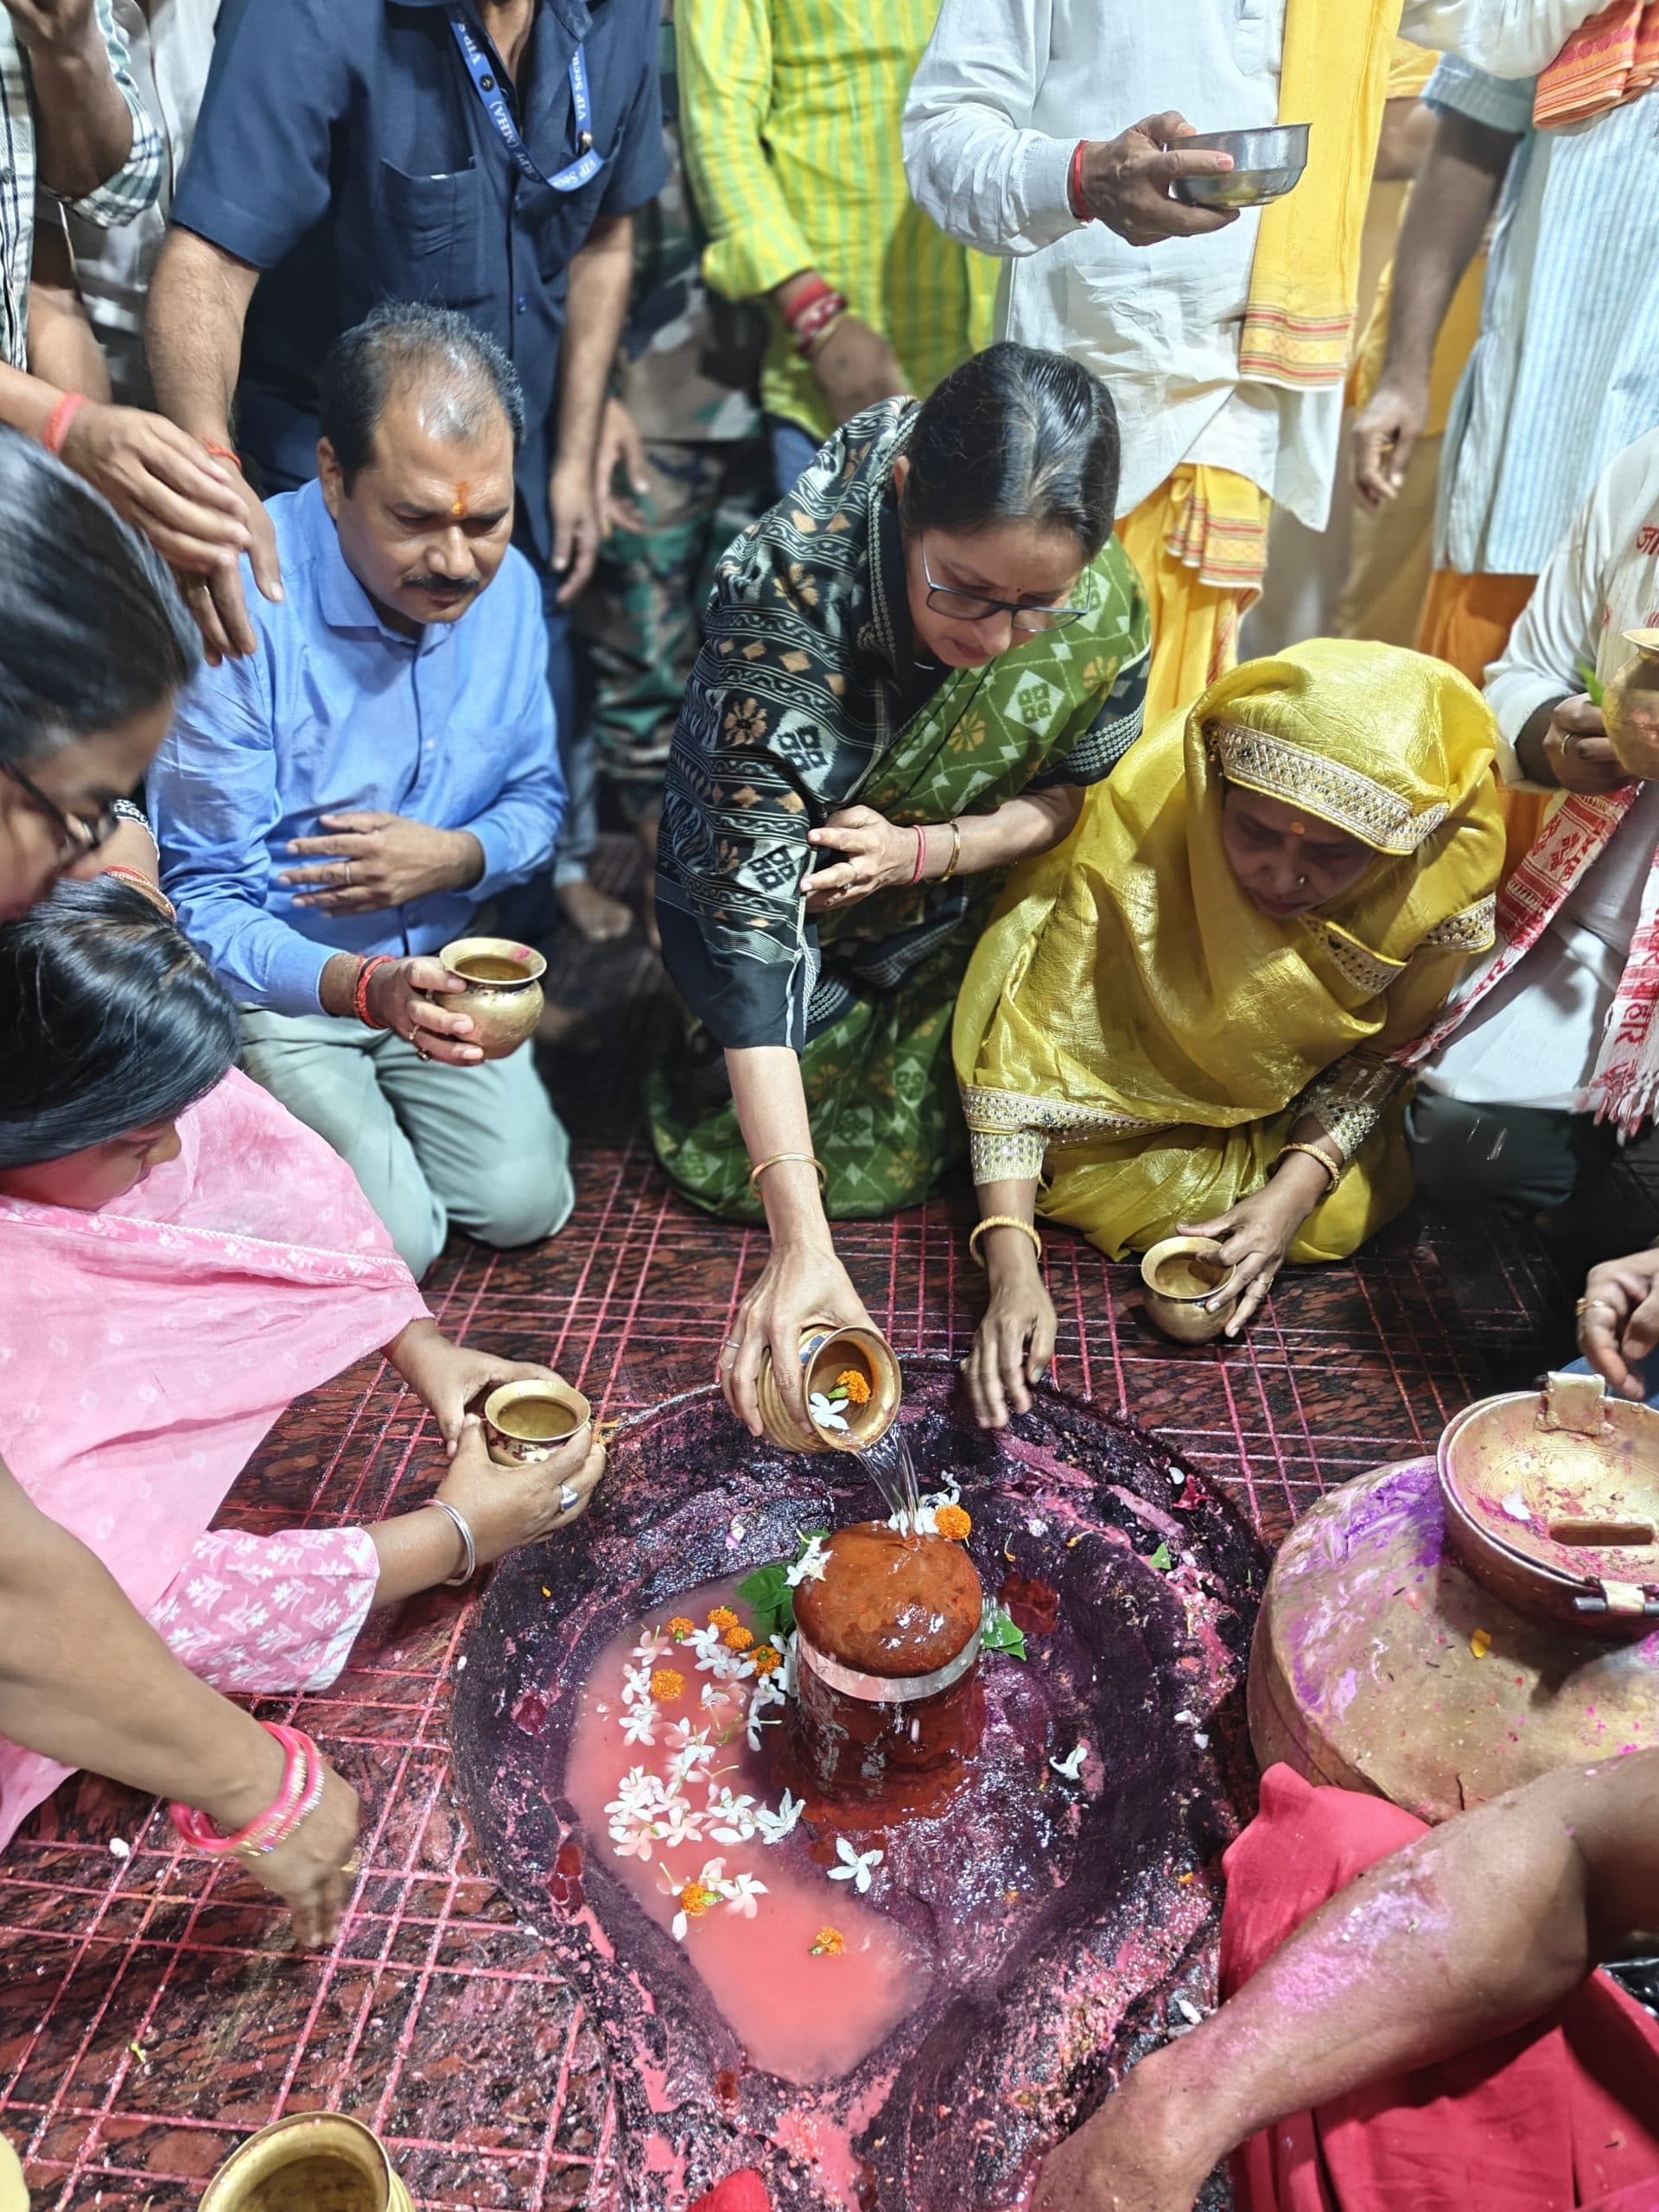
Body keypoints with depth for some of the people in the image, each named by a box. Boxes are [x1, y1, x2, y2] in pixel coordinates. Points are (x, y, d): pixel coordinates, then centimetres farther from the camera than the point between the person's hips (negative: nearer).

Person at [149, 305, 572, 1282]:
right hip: (273, 982, -4)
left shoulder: (508, 585, -5)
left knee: (524, 1200, -7)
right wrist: (365, 987, -39)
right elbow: (202, 905, -20)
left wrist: (452, 856, -19)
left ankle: (385, 1093, 21)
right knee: (390, 1239, -16)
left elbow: (537, 800, 5)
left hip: (434, 966, 5)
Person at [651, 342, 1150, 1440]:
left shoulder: (1099, 596, -26)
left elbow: (1070, 788, -8)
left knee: (891, 1156, -4)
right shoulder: (790, 587, -38)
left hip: (937, 902, 3)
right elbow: (752, 903, -41)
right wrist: (803, 1245, -46)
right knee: (736, 1157, -2)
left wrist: (923, 850, -31)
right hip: (765, 859, -2)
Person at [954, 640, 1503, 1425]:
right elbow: (1020, 1046, -34)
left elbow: (1381, 1051, -10)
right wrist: (1013, 1270, -42)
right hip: (1136, 1093, -2)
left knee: (1342, 1211, -16)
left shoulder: (1444, 874, -28)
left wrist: (1294, 1191, -24)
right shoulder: (1140, 834, -37)